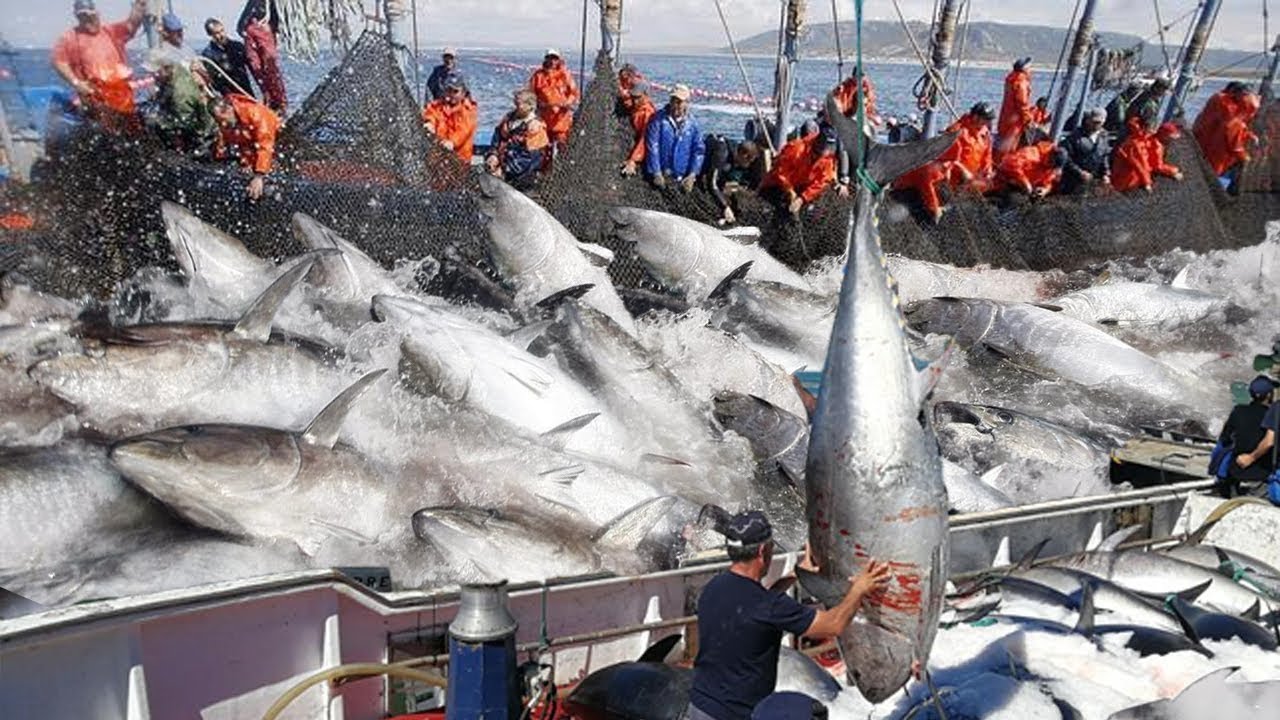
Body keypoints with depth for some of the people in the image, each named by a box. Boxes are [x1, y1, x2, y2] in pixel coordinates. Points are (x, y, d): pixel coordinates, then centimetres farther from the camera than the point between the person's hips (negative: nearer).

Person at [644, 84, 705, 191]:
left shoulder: (692, 123, 8)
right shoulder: (658, 119, -2)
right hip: (662, 175, -2)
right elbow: (652, 147, -6)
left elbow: (699, 150, 8)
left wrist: (692, 175, -2)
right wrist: (656, 173, -12)